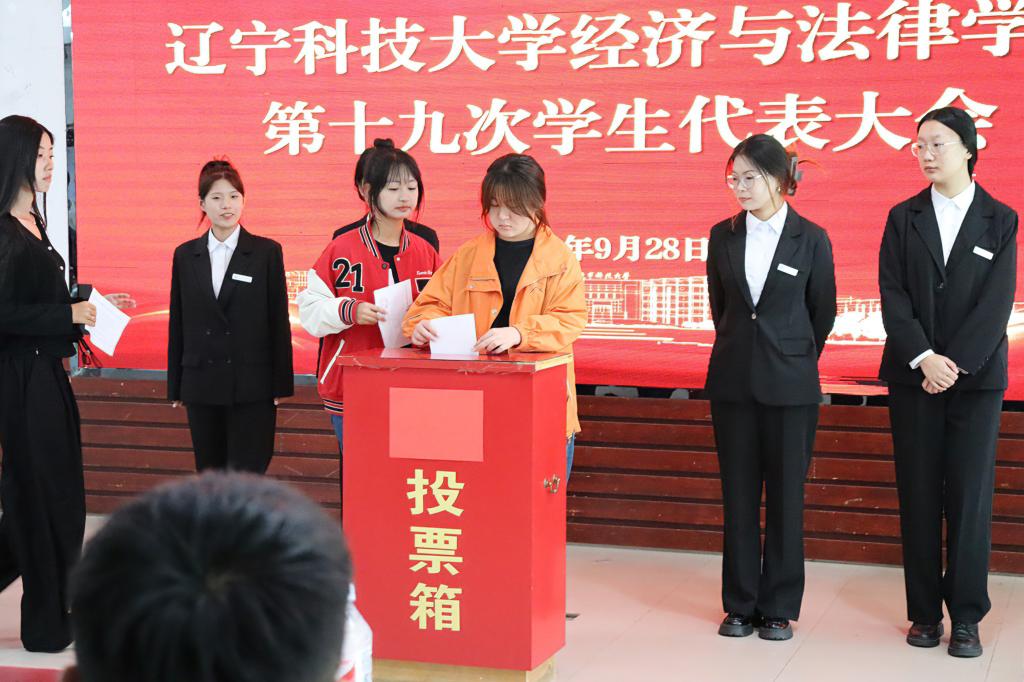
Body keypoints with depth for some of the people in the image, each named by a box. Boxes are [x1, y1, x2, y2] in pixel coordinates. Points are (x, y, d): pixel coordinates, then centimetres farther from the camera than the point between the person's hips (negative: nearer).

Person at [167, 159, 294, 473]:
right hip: (202, 385, 3)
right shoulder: (185, 255, 7)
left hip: (252, 387, -3)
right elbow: (177, 323, 10)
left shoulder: (267, 252, -1)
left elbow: (279, 321, -1)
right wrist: (175, 386, 8)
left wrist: (281, 385, -4)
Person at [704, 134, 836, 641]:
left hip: (790, 384, -3)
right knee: (738, 495, 7)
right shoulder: (723, 236, 5)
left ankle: (778, 607, 13)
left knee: (785, 495, 3)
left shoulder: (811, 239, -4)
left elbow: (823, 312, 6)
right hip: (733, 381, 3)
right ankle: (740, 604, 16)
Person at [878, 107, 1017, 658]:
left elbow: (997, 302, -5)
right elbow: (892, 295, -2)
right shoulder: (904, 218, 6)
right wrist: (924, 359, -15)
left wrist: (955, 364, -15)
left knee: (970, 494, 0)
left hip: (975, 378, -1)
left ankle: (966, 617, 6)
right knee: (918, 494, 4)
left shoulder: (999, 220, 3)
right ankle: (924, 612, 11)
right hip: (912, 376, 1)